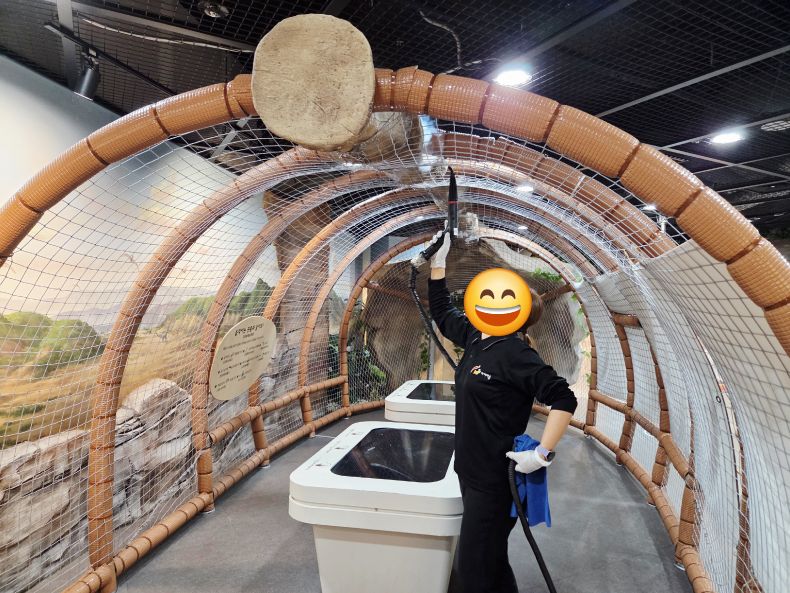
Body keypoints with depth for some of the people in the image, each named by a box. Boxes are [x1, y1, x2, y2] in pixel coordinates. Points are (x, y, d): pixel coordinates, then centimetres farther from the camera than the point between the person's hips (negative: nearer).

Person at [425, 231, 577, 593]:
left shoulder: (514, 354, -20)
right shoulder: (474, 338, 3)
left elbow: (564, 399, -21)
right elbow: (441, 313, 17)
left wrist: (542, 454, -23)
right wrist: (438, 262, 13)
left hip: (495, 480, -8)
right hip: (471, 471, 8)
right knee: (489, 562, 23)